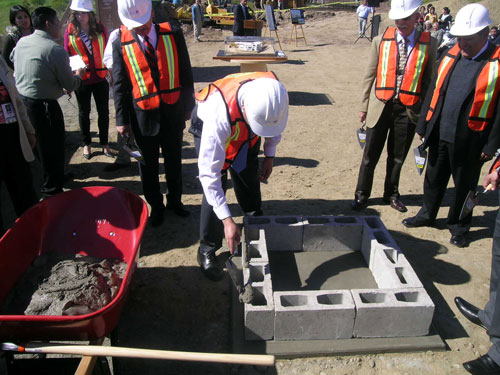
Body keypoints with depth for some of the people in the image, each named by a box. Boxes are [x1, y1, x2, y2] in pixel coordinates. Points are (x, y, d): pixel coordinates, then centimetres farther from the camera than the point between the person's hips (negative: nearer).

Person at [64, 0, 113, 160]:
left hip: (100, 78, 1)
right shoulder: (70, 31, -4)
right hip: (81, 79, 0)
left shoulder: (100, 29, -2)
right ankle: (86, 144, 27)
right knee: (84, 112, 12)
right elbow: (67, 56, 1)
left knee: (103, 111, 8)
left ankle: (104, 143, 24)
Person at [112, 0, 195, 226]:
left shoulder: (172, 34, -5)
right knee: (148, 166, 12)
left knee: (173, 162, 16)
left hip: (173, 113, 1)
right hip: (143, 116, -1)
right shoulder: (121, 43, -6)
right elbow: (119, 85, 0)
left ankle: (174, 201, 37)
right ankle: (155, 206, 31)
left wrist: (188, 106, 4)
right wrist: (121, 119, -1)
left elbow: (185, 73, 2)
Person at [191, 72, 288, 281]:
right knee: (215, 188, -11)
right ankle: (207, 251, 8)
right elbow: (209, 173, -42)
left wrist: (270, 155, -9)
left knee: (249, 182, 9)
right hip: (209, 129, -4)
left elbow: (276, 122, -6)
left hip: (245, 132, 4)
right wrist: (227, 220, -42)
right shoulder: (219, 116, -46)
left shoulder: (273, 92, -33)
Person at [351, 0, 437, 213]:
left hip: (409, 109, 1)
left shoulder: (429, 44, 0)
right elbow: (369, 76, 5)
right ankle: (362, 195, 21)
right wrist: (364, 106, 4)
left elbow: (429, 80, 5)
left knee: (398, 157, 13)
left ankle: (391, 194, 33)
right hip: (381, 107, 0)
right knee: (370, 155, 5)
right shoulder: (381, 41, 0)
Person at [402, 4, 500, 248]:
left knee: (464, 186, 12)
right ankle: (427, 215, 39)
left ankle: (458, 227, 31)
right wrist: (423, 126, 9)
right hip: (440, 135, 4)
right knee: (434, 179, 19)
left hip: (469, 141, -4)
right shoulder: (451, 56, 5)